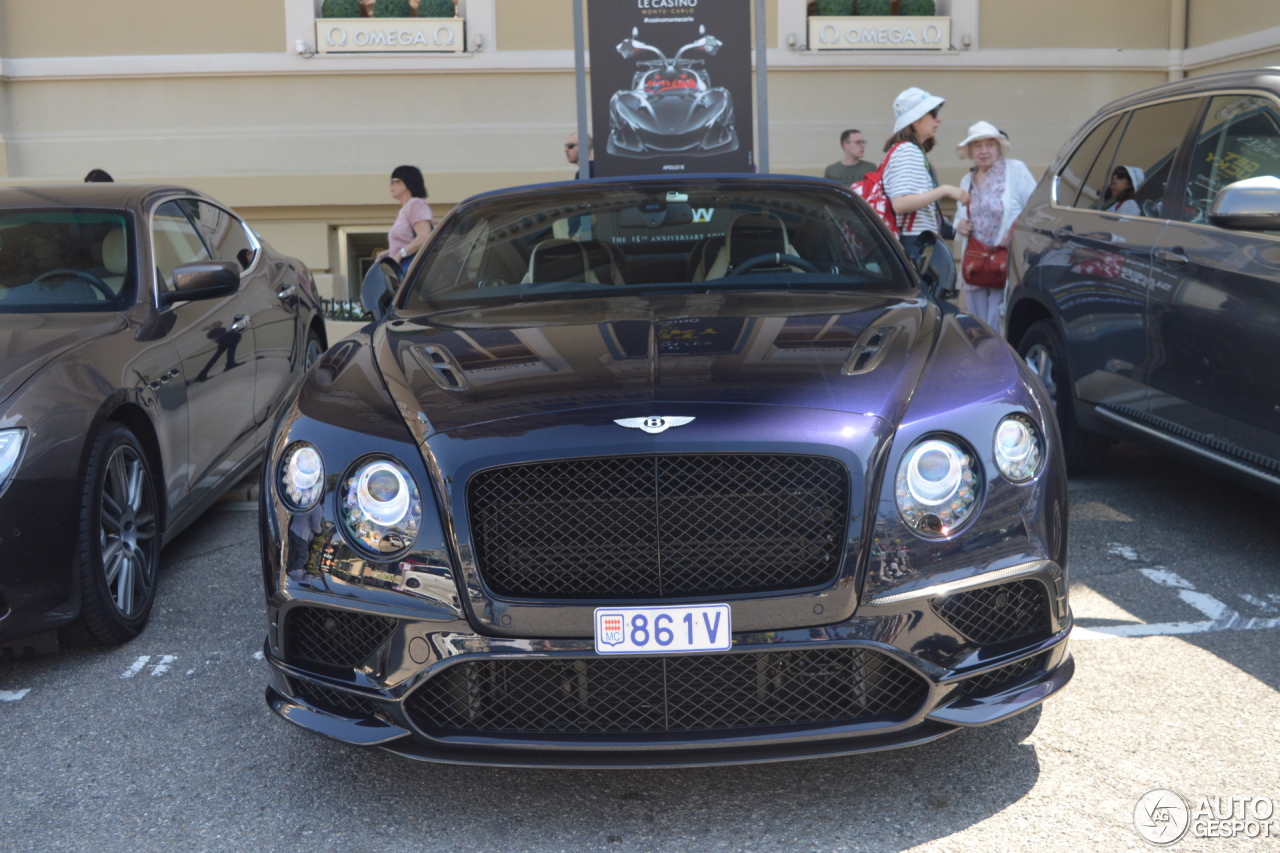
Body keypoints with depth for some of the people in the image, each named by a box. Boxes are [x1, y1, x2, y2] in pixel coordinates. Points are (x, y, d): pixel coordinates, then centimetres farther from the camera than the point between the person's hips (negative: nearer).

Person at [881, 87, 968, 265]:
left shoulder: (916, 151, 19)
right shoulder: (906, 151, -12)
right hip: (914, 245, -10)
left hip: (924, 244, 10)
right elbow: (900, 203, -24)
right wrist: (944, 191, -20)